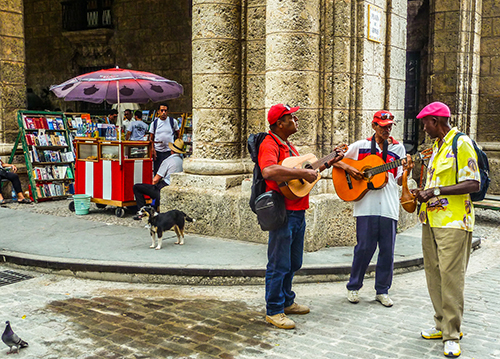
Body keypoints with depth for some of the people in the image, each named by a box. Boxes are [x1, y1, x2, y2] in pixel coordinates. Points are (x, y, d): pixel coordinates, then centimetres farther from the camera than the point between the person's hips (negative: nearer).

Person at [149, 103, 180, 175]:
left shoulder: (173, 121, 4)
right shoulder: (154, 123, 6)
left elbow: (178, 135, 11)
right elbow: (151, 138, 8)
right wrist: (153, 150, -4)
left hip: (170, 151, -1)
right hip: (157, 151, 1)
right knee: (157, 172, 4)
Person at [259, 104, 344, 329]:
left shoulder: (288, 145, 19)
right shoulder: (270, 145, -14)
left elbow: (306, 170, 28)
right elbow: (268, 171, -34)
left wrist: (328, 163, 23)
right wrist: (302, 173, -29)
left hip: (298, 211, 10)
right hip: (282, 212, -10)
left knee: (293, 263, 19)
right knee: (279, 264, -2)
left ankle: (287, 301, 33)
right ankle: (274, 311, 9)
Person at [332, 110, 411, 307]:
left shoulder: (398, 148, 12)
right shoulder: (361, 146, 7)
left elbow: (400, 181, 8)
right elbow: (335, 160, 11)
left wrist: (406, 171, -11)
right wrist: (348, 167, -7)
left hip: (389, 206, 2)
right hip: (366, 205, -2)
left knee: (387, 250, 5)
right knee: (364, 248, 0)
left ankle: (382, 291, 19)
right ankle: (353, 287, 18)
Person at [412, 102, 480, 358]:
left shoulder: (461, 144, -10)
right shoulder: (437, 145, 18)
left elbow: (473, 184, -17)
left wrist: (436, 191, -19)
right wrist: (424, 193, 8)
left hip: (453, 222, -9)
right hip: (432, 220, 9)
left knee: (450, 276, -7)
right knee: (434, 274, 11)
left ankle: (451, 335, 1)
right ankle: (442, 325, 22)